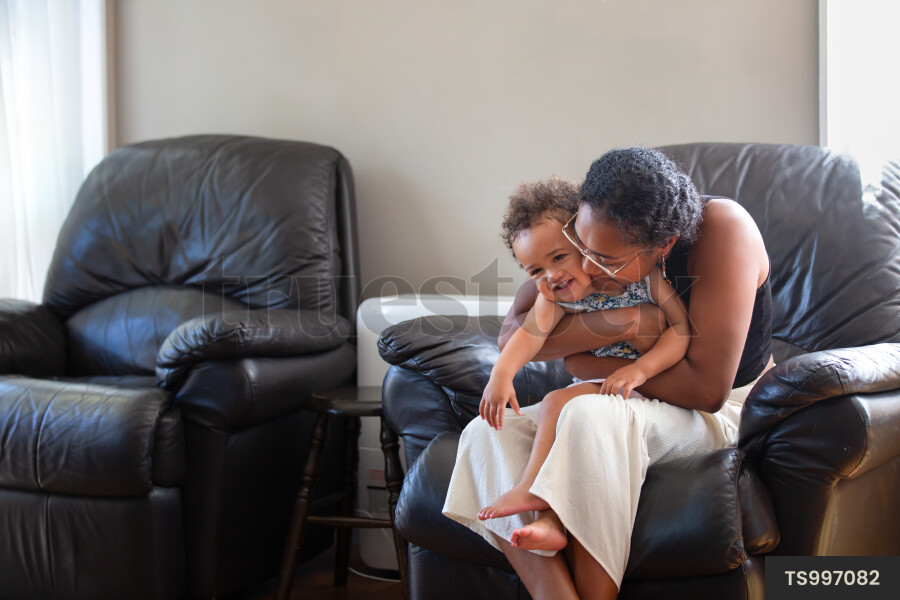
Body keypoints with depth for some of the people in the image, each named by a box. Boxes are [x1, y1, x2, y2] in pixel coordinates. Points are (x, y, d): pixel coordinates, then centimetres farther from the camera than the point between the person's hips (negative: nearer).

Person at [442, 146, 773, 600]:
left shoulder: (722, 229, -22)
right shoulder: (597, 235, -6)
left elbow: (707, 388, -25)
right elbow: (512, 336, -8)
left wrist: (591, 365, -16)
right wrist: (605, 325, -25)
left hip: (720, 415, -6)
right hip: (628, 404, 6)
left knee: (592, 415, -37)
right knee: (487, 432, -18)